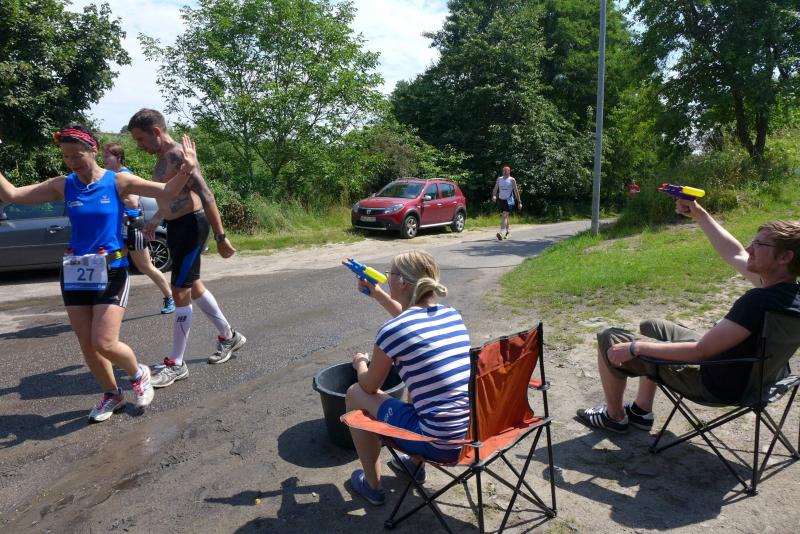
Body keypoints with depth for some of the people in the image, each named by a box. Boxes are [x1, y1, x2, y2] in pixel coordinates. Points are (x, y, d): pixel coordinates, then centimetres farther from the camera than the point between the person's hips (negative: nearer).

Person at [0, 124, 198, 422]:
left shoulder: (117, 181, -6)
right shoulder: (63, 186, 4)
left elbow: (165, 192, -11)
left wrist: (185, 171, -28)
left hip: (111, 271, -4)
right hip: (75, 273, 5)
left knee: (104, 344, -11)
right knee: (87, 345, 8)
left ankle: (139, 375, 20)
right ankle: (112, 395, 29)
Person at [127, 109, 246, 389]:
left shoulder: (178, 156, -17)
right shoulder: (162, 157, 13)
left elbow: (206, 196, -22)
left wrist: (221, 237, -23)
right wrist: (155, 219, 30)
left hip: (190, 226, -10)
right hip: (176, 227, 10)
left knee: (180, 292, -6)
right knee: (193, 286, 18)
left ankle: (176, 364, 4)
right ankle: (229, 336, 34)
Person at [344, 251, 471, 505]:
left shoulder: (391, 331, -15)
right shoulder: (453, 315, 4)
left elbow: (370, 386, 3)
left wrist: (360, 363, 24)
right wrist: (377, 294, 32)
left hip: (439, 445, -7)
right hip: (477, 433, 7)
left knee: (355, 394, 13)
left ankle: (372, 485, 26)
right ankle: (415, 462, 46)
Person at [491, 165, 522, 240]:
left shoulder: (512, 180, -2)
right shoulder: (499, 179, 9)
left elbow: (516, 191, 1)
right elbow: (495, 188, 8)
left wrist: (519, 202, 1)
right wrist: (494, 195, -14)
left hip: (509, 200, -5)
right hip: (500, 200, 5)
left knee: (504, 215, -19)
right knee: (505, 216, 15)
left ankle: (502, 232, -29)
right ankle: (508, 231, 31)